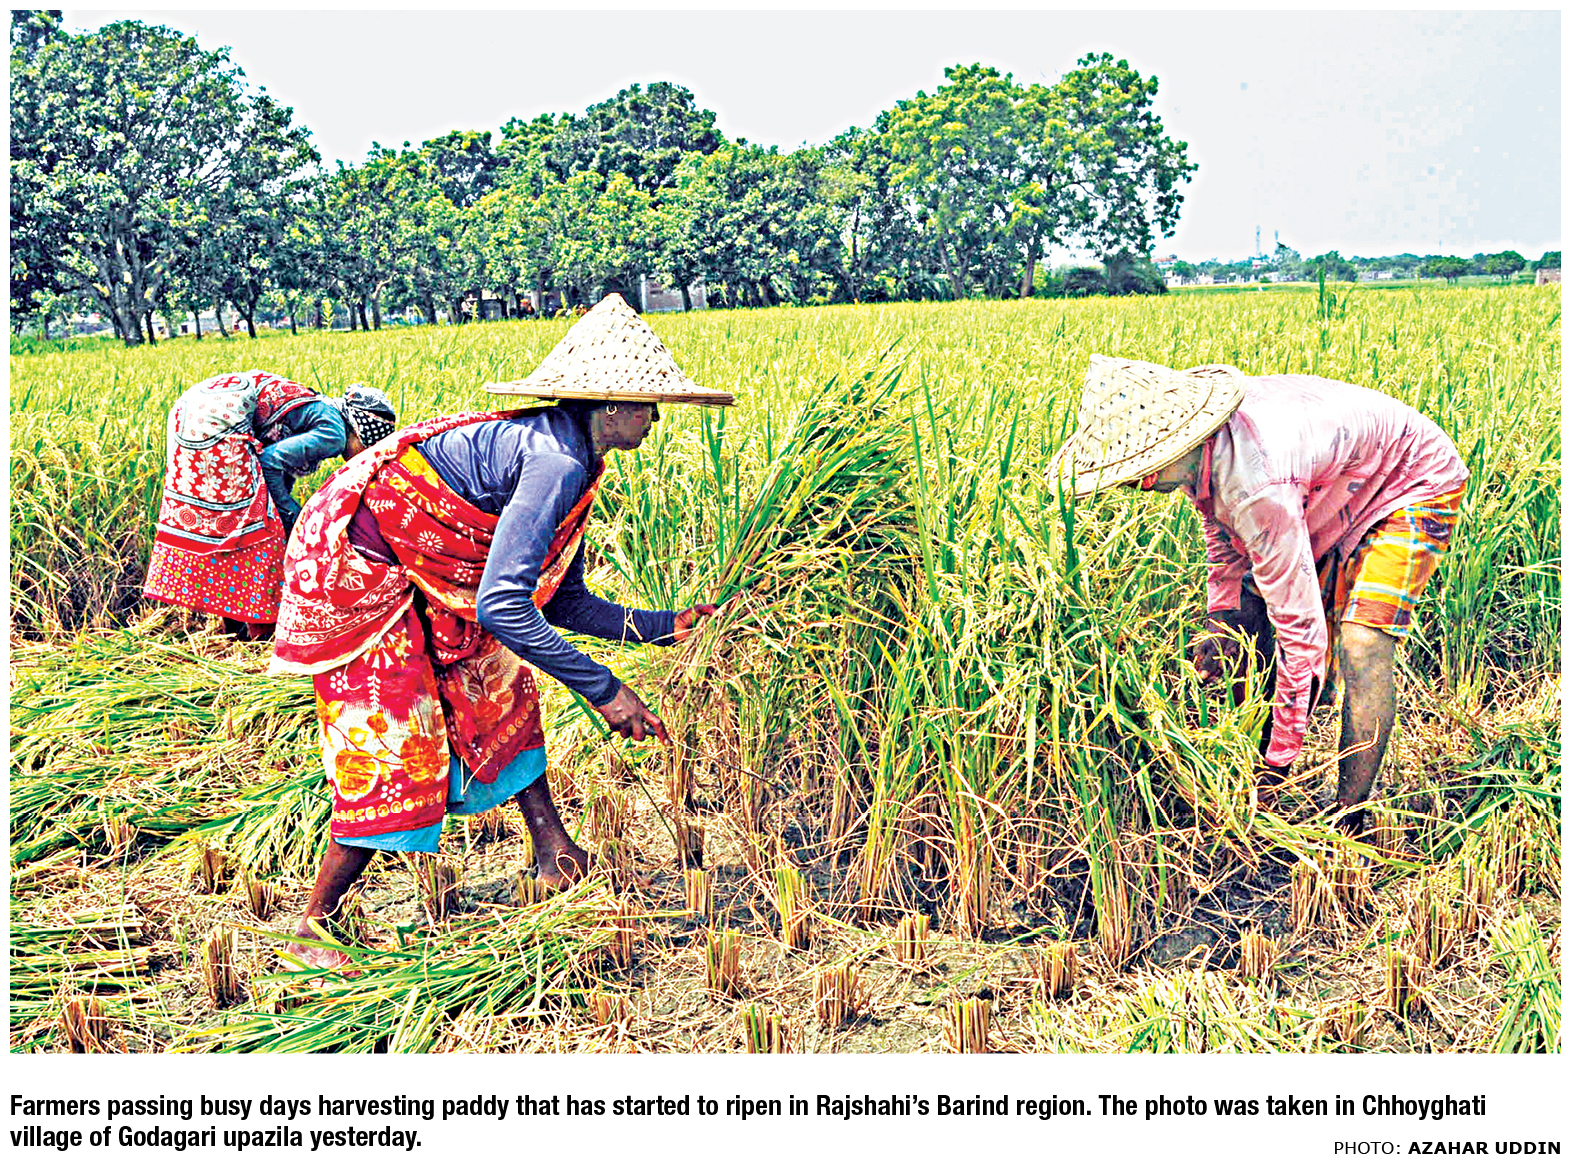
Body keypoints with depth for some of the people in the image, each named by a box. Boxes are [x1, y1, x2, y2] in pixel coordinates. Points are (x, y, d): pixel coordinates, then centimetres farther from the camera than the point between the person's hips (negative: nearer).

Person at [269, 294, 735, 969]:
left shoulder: (571, 462, 6)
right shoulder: (557, 461, -25)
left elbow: (562, 602, 13)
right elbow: (501, 605, -33)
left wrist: (661, 627, 8)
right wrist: (603, 689, -27)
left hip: (410, 571, 10)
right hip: (351, 556, -10)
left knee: (500, 686, 13)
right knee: (394, 744, -7)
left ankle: (556, 860, 21)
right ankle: (311, 931, 7)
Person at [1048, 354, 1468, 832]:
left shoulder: (1257, 486, -43)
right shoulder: (1196, 445, -17)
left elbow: (1302, 626, -38)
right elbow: (1224, 532, 6)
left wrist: (1283, 753, -31)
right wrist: (1221, 619, -3)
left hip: (1413, 484, -8)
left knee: (1361, 643, -25)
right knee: (1247, 623, 2)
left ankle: (1350, 820, -15)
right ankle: (1259, 792, 14)